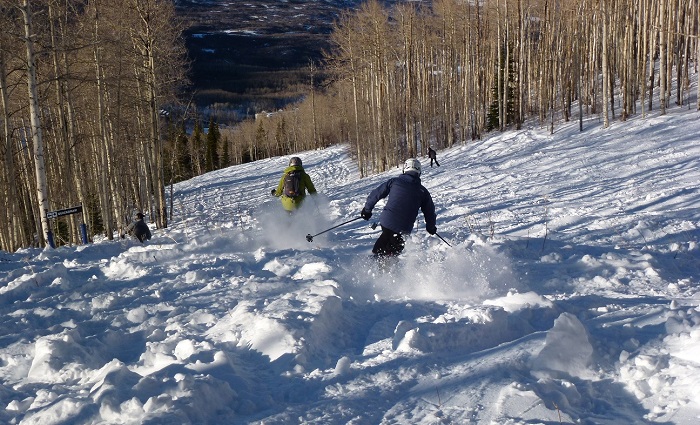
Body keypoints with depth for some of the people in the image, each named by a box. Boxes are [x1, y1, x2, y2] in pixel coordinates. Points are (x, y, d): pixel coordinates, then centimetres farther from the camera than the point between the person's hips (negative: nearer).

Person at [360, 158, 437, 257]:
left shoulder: (394, 181, 3)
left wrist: (367, 209, 19)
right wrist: (431, 228, 29)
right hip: (404, 229, -1)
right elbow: (430, 212, 12)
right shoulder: (423, 191, 5)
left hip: (386, 221, 1)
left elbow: (376, 194, 6)